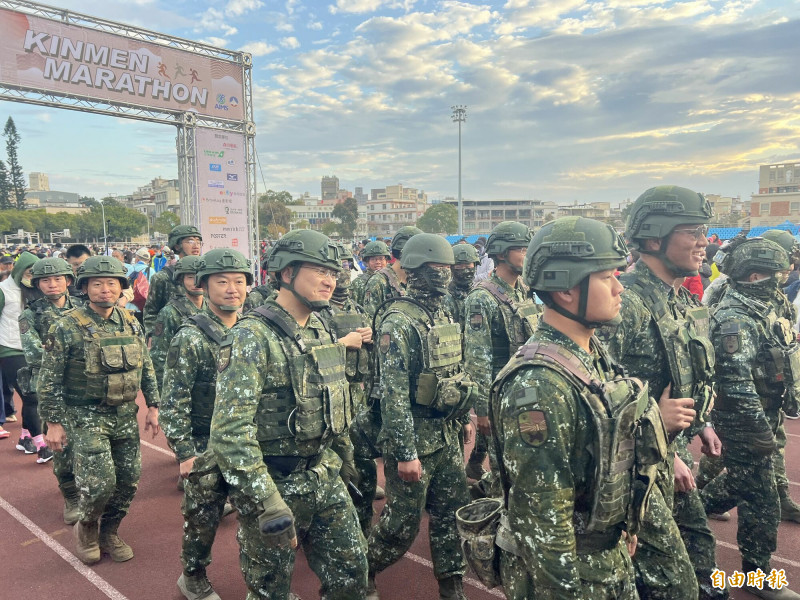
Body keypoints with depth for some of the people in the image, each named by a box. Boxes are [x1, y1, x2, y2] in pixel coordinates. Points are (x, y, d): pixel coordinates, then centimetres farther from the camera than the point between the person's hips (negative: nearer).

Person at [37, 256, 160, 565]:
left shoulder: (131, 323, 3)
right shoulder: (67, 327, -11)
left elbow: (146, 368, 11)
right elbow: (49, 380, -8)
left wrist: (153, 406, 7)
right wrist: (53, 422, -8)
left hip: (125, 416, 5)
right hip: (86, 418, -5)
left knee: (128, 480, 8)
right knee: (99, 483, -8)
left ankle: (108, 534, 32)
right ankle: (85, 528, 24)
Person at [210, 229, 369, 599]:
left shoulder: (322, 330, 4)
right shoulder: (253, 337, -20)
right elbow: (230, 434, -25)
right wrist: (271, 507, -26)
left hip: (326, 478, 7)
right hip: (275, 485, -6)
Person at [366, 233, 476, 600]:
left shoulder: (442, 316, 8)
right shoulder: (399, 323, -19)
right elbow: (393, 394, -22)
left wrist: (466, 417, 19)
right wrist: (406, 453, -22)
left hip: (447, 436, 8)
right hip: (414, 439, -7)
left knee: (454, 511, 14)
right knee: (404, 521, 7)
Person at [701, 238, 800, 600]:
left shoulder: (758, 310, 9)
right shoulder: (736, 320, -23)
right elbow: (737, 387, -26)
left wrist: (769, 422, 19)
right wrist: (763, 433, -21)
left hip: (758, 419, 10)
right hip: (745, 424, -9)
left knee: (742, 481, 24)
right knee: (762, 502, 3)